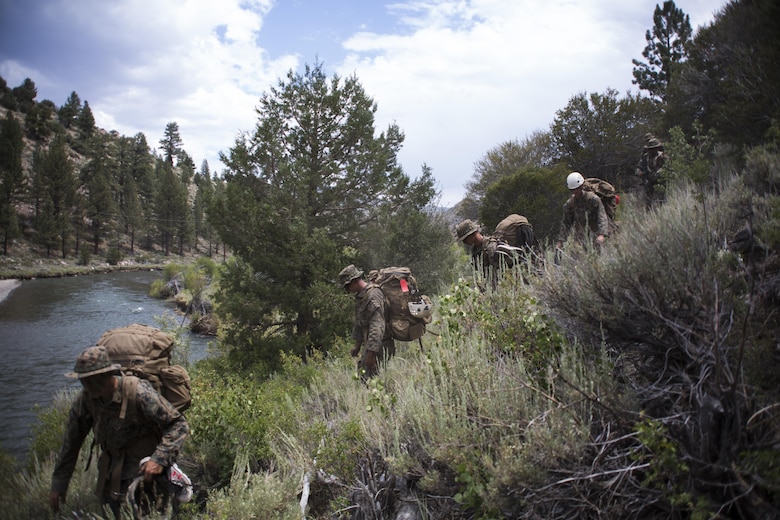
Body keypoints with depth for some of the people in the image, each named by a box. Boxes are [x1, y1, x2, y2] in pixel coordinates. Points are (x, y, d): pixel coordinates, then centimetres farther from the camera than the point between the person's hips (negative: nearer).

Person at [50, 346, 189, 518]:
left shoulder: (139, 393, -28)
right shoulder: (85, 398, -10)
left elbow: (179, 424, -24)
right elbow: (71, 443, 1)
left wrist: (160, 459, -36)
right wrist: (58, 486, 4)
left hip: (144, 469, -5)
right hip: (111, 469, 6)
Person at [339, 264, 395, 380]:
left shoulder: (373, 295, -20)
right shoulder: (360, 296, 13)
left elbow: (377, 327, -26)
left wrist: (371, 353, -27)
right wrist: (357, 345, 25)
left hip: (379, 346, -10)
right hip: (370, 344, 10)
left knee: (367, 377, -12)